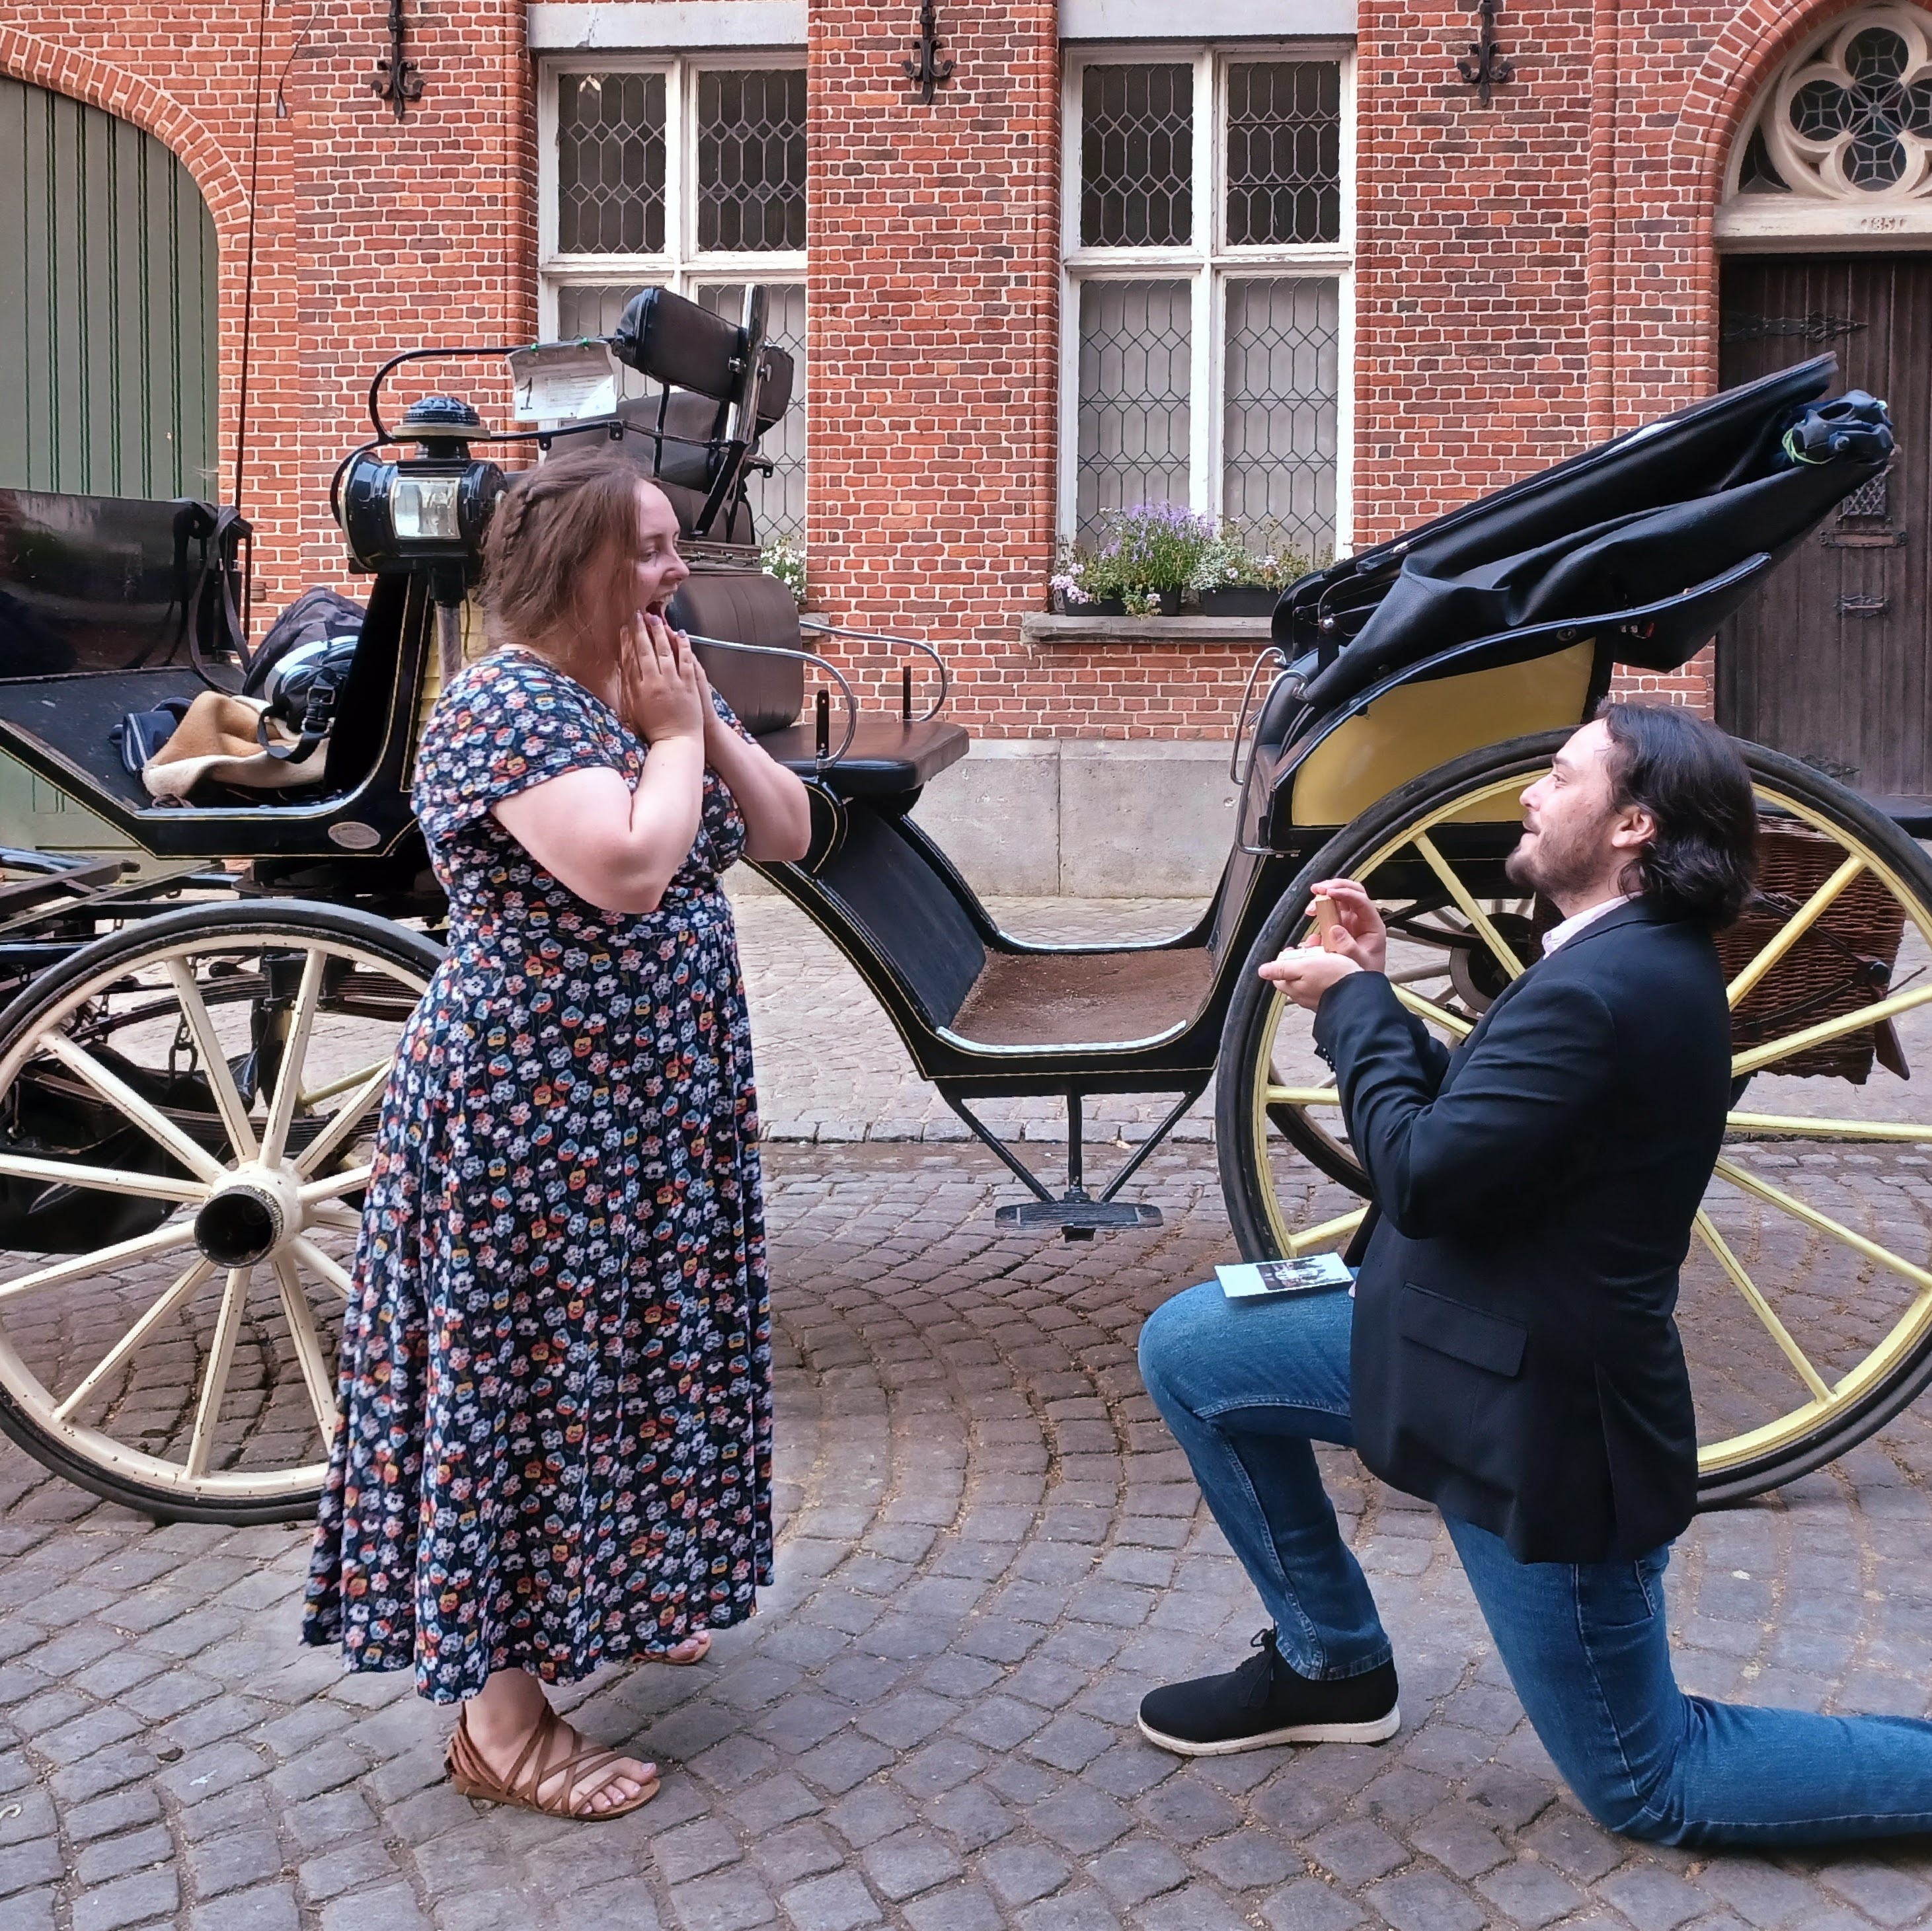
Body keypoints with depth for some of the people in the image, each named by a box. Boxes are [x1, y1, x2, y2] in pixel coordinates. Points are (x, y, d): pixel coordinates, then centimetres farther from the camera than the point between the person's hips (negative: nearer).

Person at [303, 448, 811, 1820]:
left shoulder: (660, 687, 11)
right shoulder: (506, 709, -18)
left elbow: (788, 834, 8)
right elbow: (629, 871, -31)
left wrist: (701, 725, -4)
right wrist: (674, 736, -16)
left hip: (655, 1104, 9)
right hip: (533, 1110, -9)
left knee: (622, 1357, 18)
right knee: (531, 1375, -4)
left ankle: (606, 1596, 36)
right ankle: (499, 1720, 4)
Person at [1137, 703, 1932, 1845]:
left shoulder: (1606, 991, -28)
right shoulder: (1637, 960, 6)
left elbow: (1424, 1176, -27)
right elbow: (1471, 1121, 10)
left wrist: (1352, 1007, -13)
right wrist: (1377, 996, -1)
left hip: (1537, 1414, -10)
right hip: (1472, 1343, 10)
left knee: (1653, 1787, 5)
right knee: (1187, 1350, 10)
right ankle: (1328, 1664, 22)